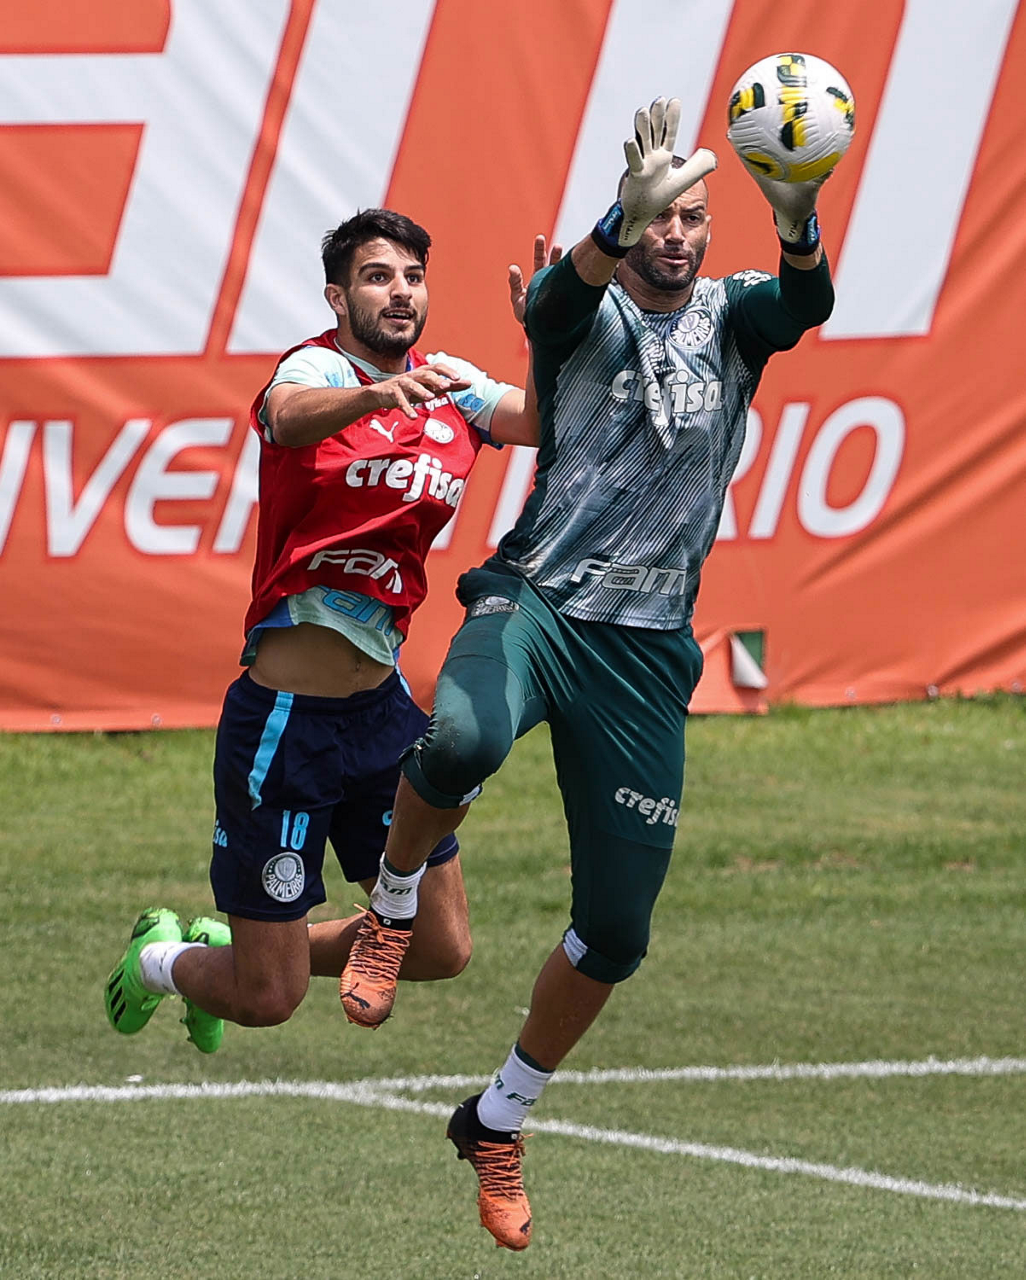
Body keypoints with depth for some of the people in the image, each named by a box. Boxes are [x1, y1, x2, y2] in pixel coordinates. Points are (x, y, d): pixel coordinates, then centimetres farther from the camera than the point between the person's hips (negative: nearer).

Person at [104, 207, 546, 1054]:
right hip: (287, 719, -7)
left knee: (443, 949, 9)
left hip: (382, 702, 7)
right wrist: (378, 395, -56)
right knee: (268, 1002, -2)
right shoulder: (317, 366, -12)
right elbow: (289, 417, -36)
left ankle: (234, 947, 32)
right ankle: (163, 960, 34)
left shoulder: (450, 384, 7)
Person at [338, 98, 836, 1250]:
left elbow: (807, 303, -15)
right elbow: (559, 300, -24)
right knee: (460, 743, -38)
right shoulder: (584, 314, 2)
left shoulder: (731, 317, 8)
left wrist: (797, 223, -39)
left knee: (616, 929, 3)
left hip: (646, 647, 3)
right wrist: (625, 215, -44)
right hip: (535, 601, -3)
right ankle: (396, 901, -7)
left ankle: (498, 1123, 26)